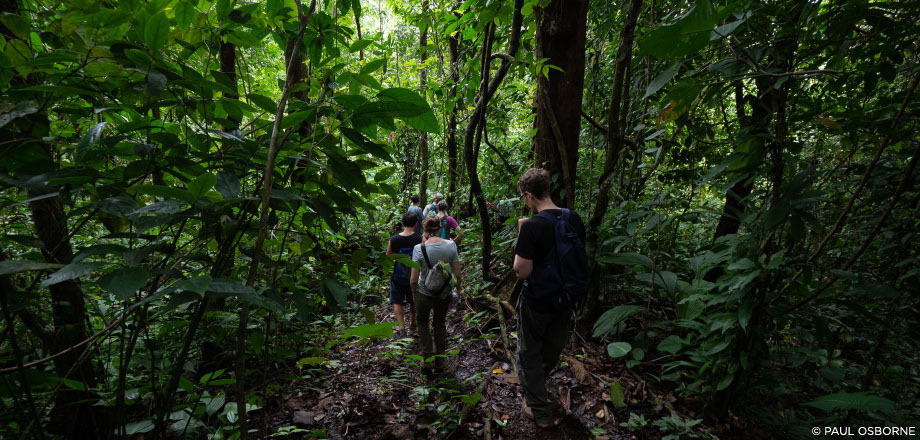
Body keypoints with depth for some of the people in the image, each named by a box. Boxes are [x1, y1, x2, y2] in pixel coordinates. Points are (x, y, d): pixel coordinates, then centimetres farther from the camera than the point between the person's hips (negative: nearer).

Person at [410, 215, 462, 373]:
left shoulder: (419, 249, -20)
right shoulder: (451, 245, -14)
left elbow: (414, 279, -17)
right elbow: (457, 274, -8)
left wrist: (414, 290, 4)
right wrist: (458, 286, 12)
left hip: (425, 293, -2)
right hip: (444, 294, 3)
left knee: (422, 321, 26)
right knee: (440, 324, 24)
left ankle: (428, 354, 24)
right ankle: (439, 359, 37)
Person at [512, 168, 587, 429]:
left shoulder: (531, 226, -26)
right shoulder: (575, 219, -6)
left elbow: (522, 272, -21)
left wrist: (521, 236, -13)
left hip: (536, 303, -6)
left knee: (530, 354, 15)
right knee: (552, 350, 26)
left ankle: (539, 411, 27)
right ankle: (533, 382, 54)